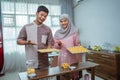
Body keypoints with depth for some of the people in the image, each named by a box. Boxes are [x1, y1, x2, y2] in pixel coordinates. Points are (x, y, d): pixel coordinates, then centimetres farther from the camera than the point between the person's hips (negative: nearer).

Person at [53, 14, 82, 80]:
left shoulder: (74, 31, -1)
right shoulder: (57, 33, 4)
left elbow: (77, 44, 3)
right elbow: (55, 46, 8)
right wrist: (59, 44, -12)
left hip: (73, 58, -1)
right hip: (63, 58, 1)